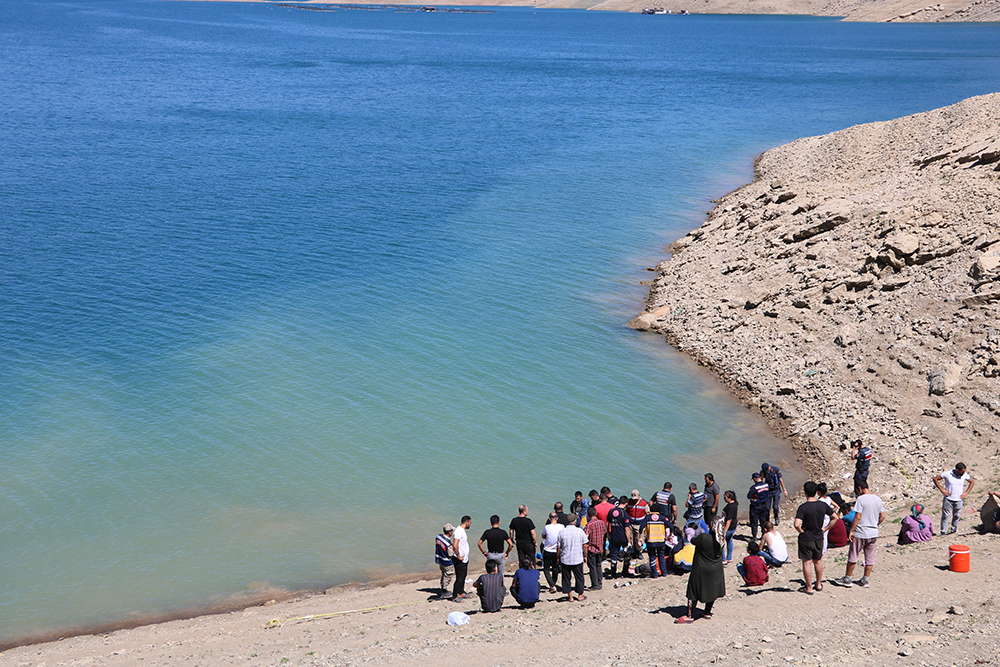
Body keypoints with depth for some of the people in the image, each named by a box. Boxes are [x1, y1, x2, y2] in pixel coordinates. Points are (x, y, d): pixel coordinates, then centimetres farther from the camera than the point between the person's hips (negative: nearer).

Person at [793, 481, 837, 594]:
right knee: (818, 561, 21)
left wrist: (801, 531, -10)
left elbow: (797, 525, -30)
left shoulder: (803, 507, -20)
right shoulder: (823, 505, -4)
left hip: (806, 539, -5)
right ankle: (819, 584, 33)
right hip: (819, 538, 5)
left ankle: (809, 588, 12)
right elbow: (836, 517, 3)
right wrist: (825, 528, 5)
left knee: (807, 563, 6)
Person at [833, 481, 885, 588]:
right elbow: (883, 516, 10)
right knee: (870, 558, 12)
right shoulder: (878, 499, 5)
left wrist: (851, 531, -11)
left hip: (860, 533, -6)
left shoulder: (861, 499, -15)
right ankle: (865, 580, 18)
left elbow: (857, 517, -18)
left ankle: (847, 579, 13)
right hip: (873, 533, 6)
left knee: (853, 556, 6)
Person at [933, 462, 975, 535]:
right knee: (945, 515, -1)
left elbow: (972, 482, 13)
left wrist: (966, 492, 3)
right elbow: (935, 479, -4)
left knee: (956, 515, 9)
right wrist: (942, 490, -8)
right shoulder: (947, 474, -12)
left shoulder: (965, 475, -4)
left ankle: (953, 529, 26)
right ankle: (943, 531, 6)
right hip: (948, 499, -2)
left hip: (959, 500, 2)